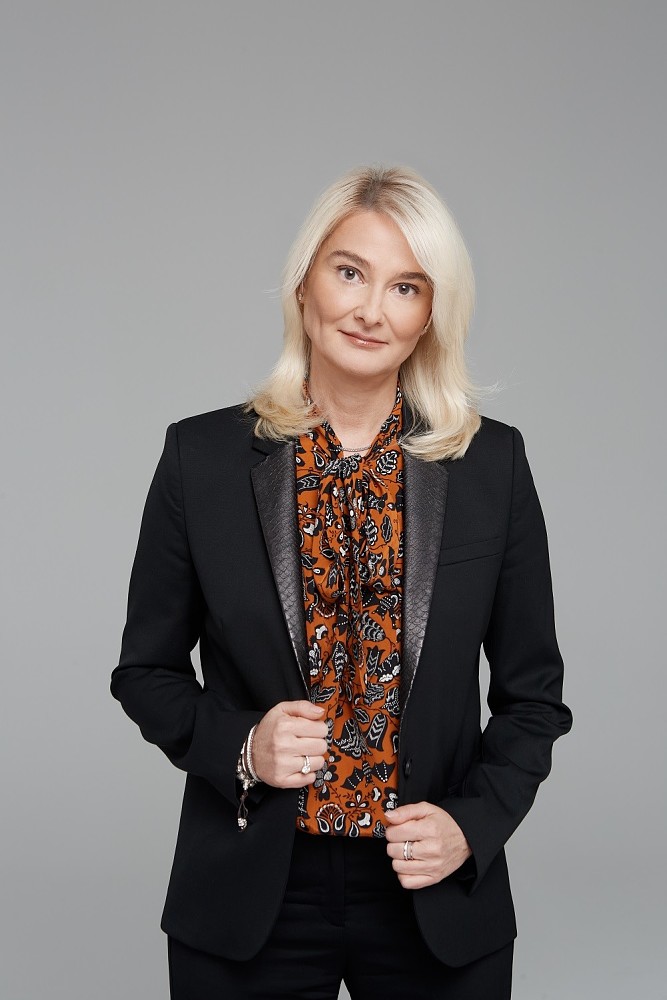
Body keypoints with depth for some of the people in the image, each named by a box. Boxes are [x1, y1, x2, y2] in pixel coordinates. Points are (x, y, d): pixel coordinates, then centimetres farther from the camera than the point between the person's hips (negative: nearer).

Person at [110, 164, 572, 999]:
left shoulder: (493, 463, -3)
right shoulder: (202, 457, -4)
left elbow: (533, 690, 4)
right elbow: (146, 670, 4)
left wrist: (474, 821, -10)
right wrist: (239, 746, -13)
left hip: (437, 901, 1)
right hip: (249, 902, 0)